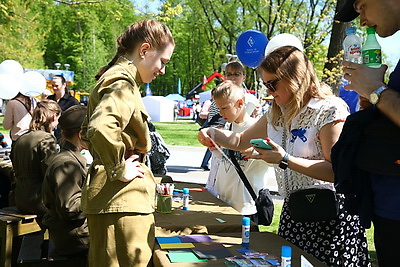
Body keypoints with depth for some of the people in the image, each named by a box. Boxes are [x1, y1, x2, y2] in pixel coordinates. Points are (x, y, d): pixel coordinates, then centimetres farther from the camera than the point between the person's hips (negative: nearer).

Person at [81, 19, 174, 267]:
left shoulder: (113, 78, 17)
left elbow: (89, 130, 29)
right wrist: (119, 169, -22)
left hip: (117, 198, 11)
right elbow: (101, 128, -35)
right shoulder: (122, 82, -15)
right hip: (123, 200, -11)